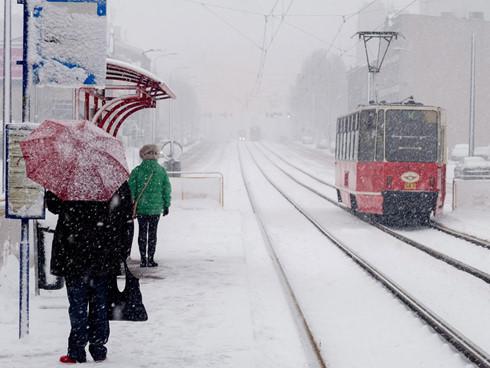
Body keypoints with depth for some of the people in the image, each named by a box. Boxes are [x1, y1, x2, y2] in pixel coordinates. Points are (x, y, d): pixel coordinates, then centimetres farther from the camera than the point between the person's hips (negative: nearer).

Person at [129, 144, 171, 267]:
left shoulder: (137, 171, -5)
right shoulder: (161, 171, -2)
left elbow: (131, 189, -5)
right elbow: (167, 189, 2)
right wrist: (166, 205, 11)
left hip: (141, 207, 0)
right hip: (156, 208, 0)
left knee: (142, 232, 8)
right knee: (152, 233, 8)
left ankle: (143, 259, 8)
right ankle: (151, 259, 8)